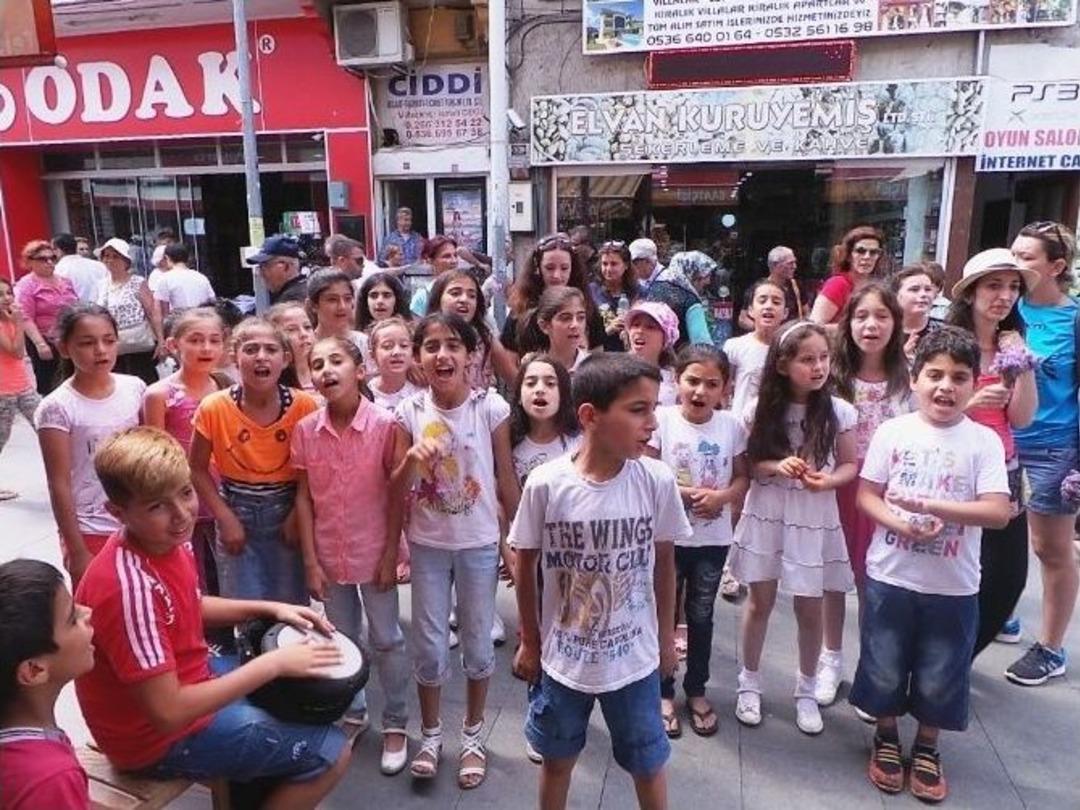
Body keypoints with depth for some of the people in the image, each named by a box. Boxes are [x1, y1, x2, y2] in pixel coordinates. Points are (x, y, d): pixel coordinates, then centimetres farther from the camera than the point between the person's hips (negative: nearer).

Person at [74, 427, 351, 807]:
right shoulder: (130, 588, -35)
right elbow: (169, 712, -33)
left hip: (189, 677, 9)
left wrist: (270, 609, 0)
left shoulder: (168, 542, -8)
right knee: (332, 753, -6)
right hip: (158, 738, -8)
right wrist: (273, 663, -28)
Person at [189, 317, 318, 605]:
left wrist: (297, 515, -8)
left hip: (288, 513, 1)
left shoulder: (303, 406, -13)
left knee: (291, 608, 15)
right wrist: (225, 518, -9)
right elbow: (198, 469, -4)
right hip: (237, 515, 0)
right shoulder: (214, 408, -14)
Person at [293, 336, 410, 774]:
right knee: (342, 639, 20)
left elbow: (398, 495, -10)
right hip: (329, 555, 3)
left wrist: (391, 554, -9)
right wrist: (310, 561, -4)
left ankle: (395, 723, 29)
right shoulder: (305, 429, -7)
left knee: (386, 640, 12)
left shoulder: (385, 424, -15)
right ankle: (352, 712, 41)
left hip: (374, 553, -3)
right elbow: (304, 497, -2)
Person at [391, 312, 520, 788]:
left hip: (479, 543, -1)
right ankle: (430, 734, 33)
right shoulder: (409, 412, -8)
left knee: (477, 642, 12)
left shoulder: (491, 407, -12)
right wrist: (411, 460, -24)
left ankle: (472, 736, 34)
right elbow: (397, 487, -3)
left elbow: (506, 477, -3)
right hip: (427, 544, 1)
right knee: (428, 645, 10)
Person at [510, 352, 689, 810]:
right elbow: (526, 566, -5)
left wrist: (666, 637, 7)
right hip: (563, 655, 0)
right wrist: (530, 642, 3)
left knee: (648, 762, 19)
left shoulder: (657, 481, -16)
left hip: (634, 656, 1)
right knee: (557, 759, 22)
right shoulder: (545, 484, -20)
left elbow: (663, 563, -1)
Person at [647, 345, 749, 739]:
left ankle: (696, 690, 34)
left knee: (701, 616, 16)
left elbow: (742, 477, 3)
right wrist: (687, 493, -21)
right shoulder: (662, 419, -12)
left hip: (713, 539, 2)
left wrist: (722, 496, -17)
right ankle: (664, 692, 29)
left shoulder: (731, 425, -4)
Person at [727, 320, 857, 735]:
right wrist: (775, 466, -21)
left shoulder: (838, 412, -7)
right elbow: (745, 464, -1)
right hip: (766, 514, 0)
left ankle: (806, 691, 31)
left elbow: (850, 465, 2)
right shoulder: (760, 410, -8)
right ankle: (750, 683, 31)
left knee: (810, 608, 9)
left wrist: (828, 480, -18)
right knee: (760, 600, 11)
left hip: (814, 518, 0)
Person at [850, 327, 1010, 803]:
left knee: (940, 677, 14)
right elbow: (866, 496, -2)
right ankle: (886, 739, 38)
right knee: (883, 668, 14)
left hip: (953, 586, 0)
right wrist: (902, 526, -20)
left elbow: (998, 512, -14)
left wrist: (926, 504, -23)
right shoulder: (893, 431, -5)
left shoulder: (984, 441, -7)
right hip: (890, 576, 1)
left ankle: (927, 747, 39)